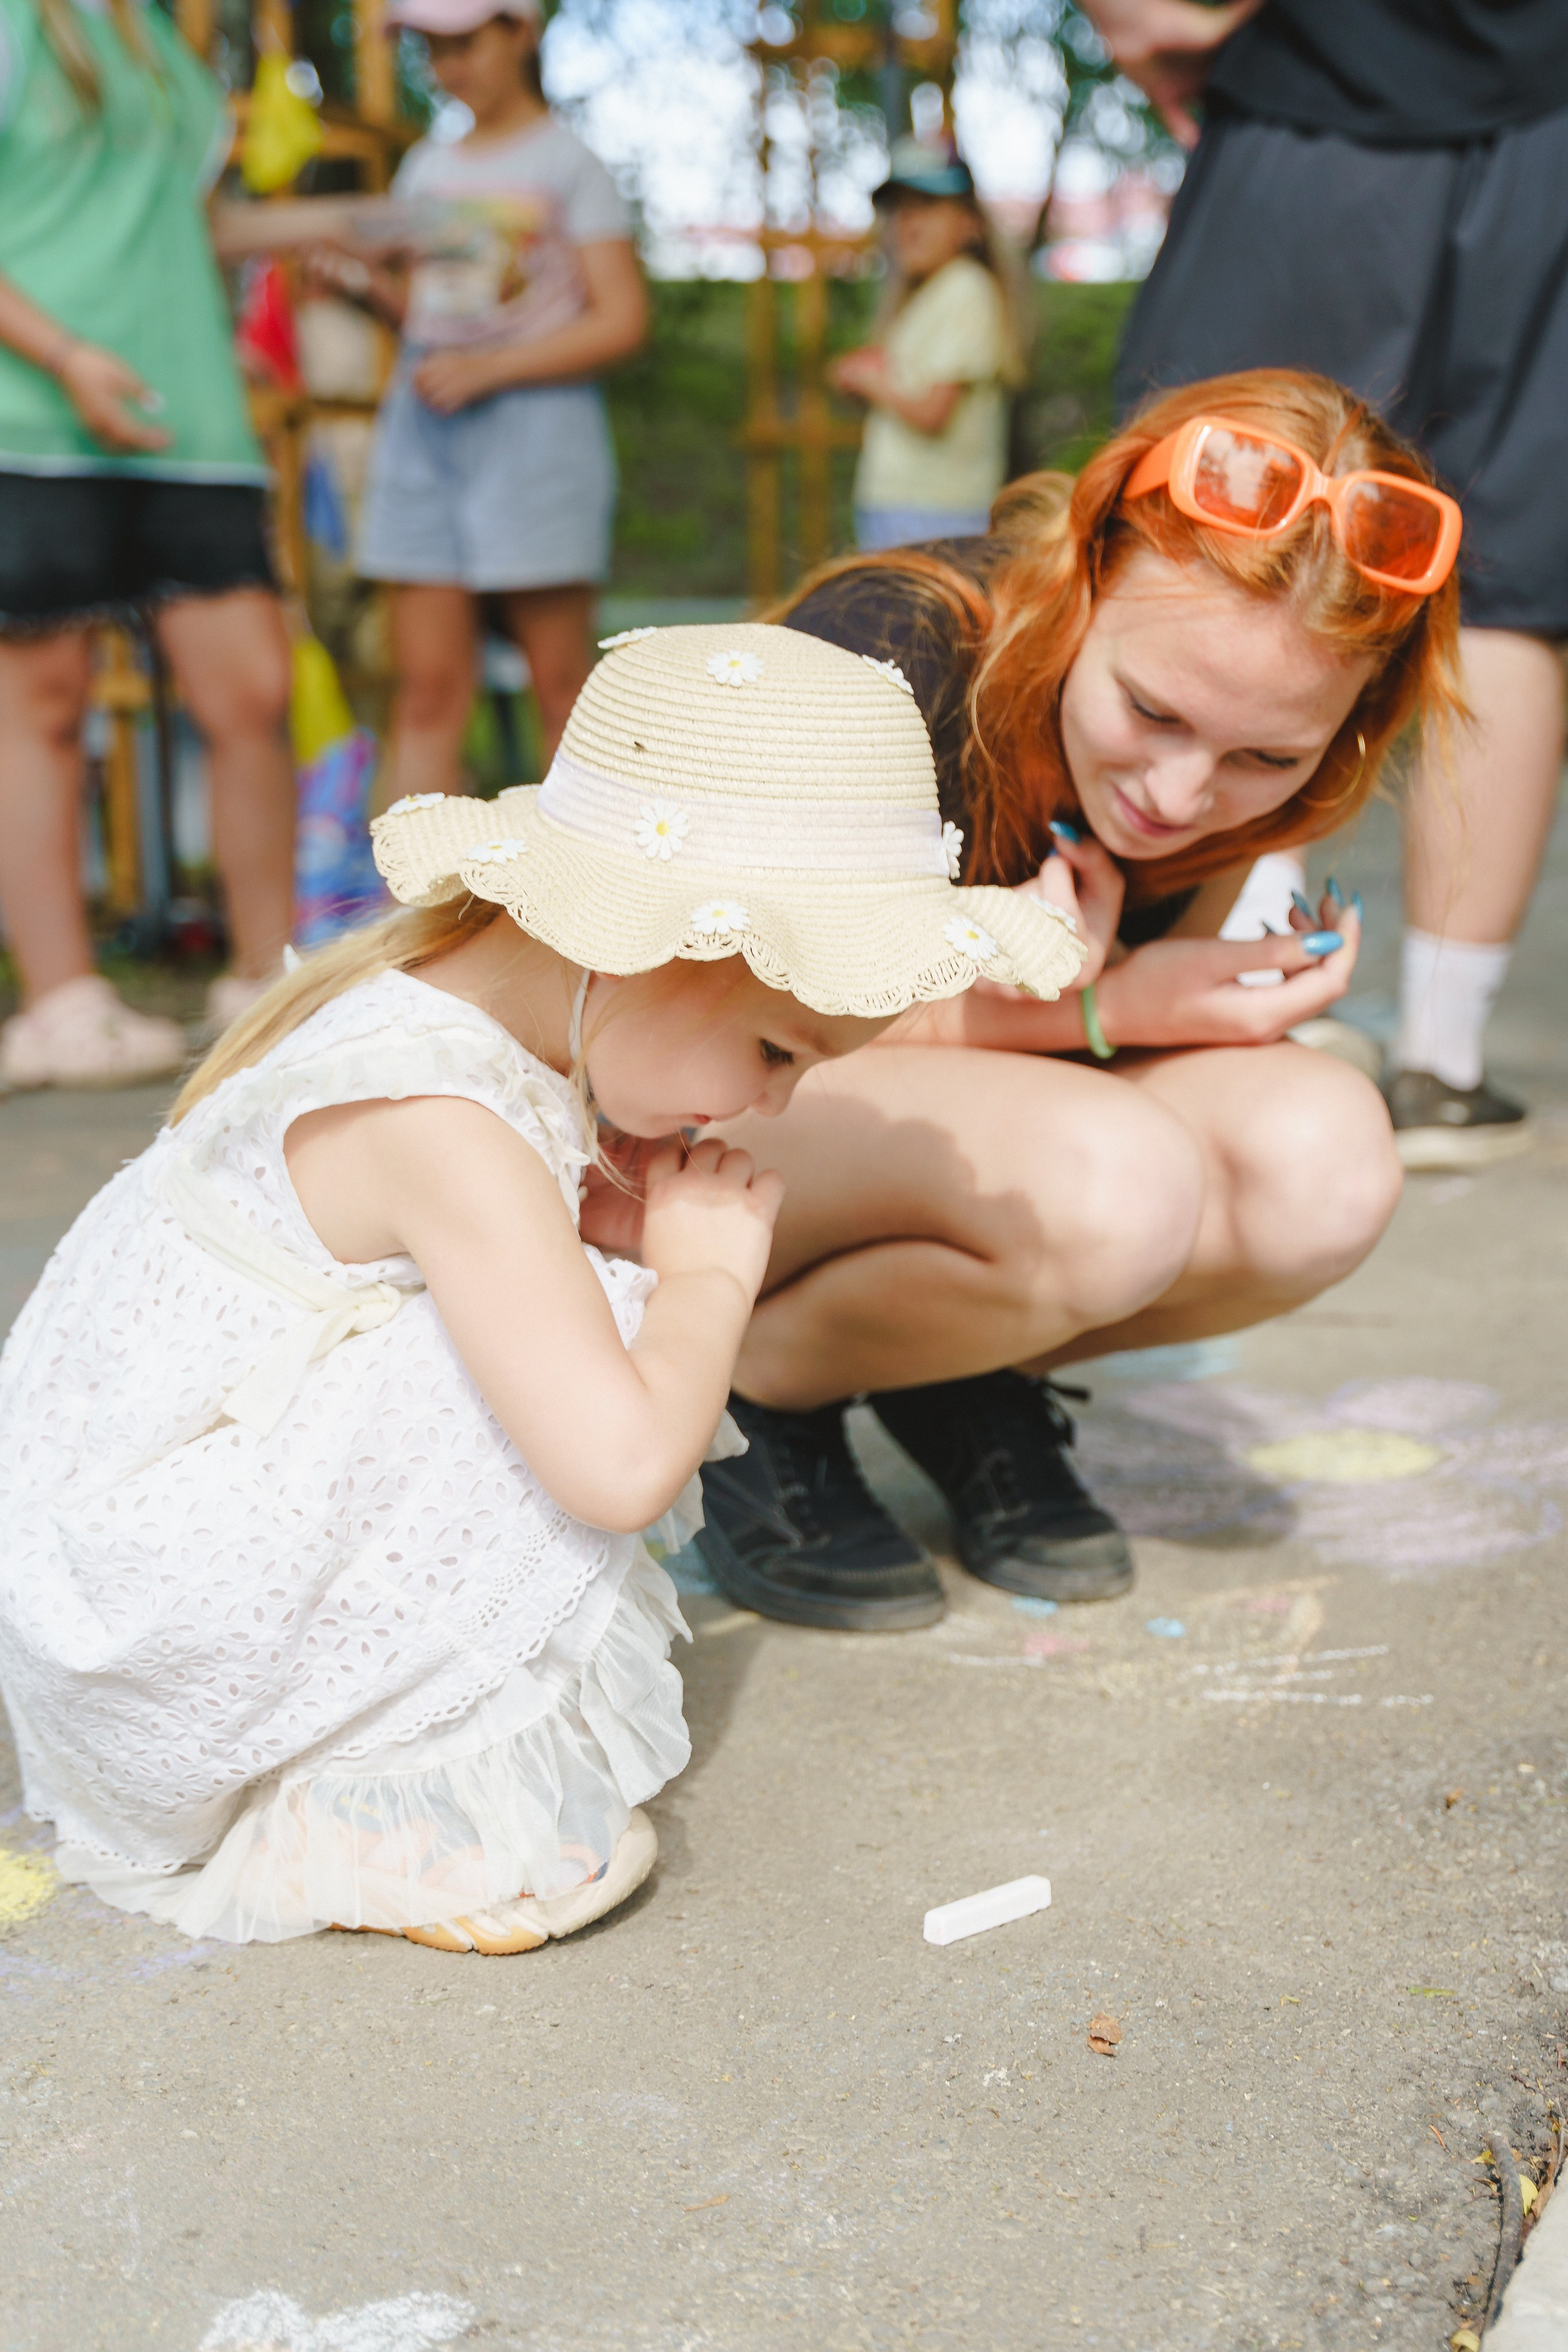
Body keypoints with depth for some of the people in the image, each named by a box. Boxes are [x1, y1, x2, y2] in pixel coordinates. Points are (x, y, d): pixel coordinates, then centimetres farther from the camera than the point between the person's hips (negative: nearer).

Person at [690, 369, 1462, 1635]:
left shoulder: (1244, 782, -12)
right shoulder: (889, 654, -28)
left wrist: (1075, 989, -27)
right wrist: (1088, 1014, -27)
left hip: (955, 1142, 6)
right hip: (691, 1133, -5)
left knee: (1323, 1162, -23)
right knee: (1109, 1184, -35)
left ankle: (969, 1381, 3)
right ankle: (755, 1396, -7)